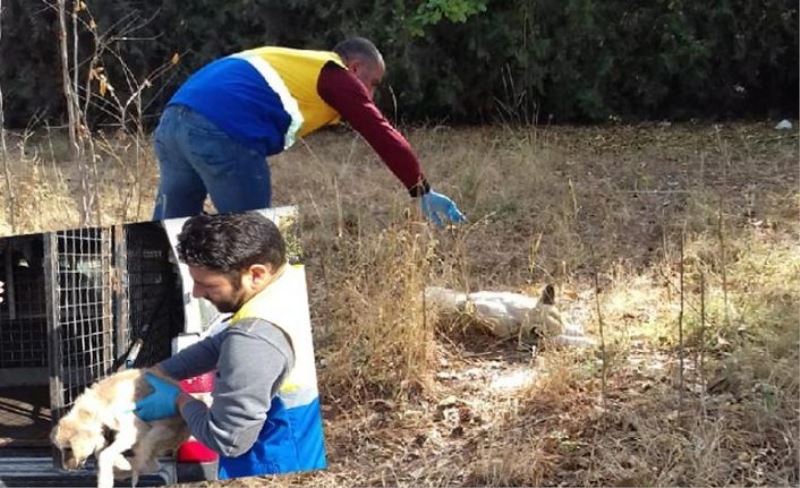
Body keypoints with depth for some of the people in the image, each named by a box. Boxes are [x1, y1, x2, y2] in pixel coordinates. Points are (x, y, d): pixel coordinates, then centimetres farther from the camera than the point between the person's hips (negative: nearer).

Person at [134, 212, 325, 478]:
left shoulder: (256, 339, -32)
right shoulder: (290, 280, -3)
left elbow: (227, 438, -24)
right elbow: (219, 345, 11)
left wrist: (179, 400, -8)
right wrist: (152, 374, 7)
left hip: (270, 472, -8)